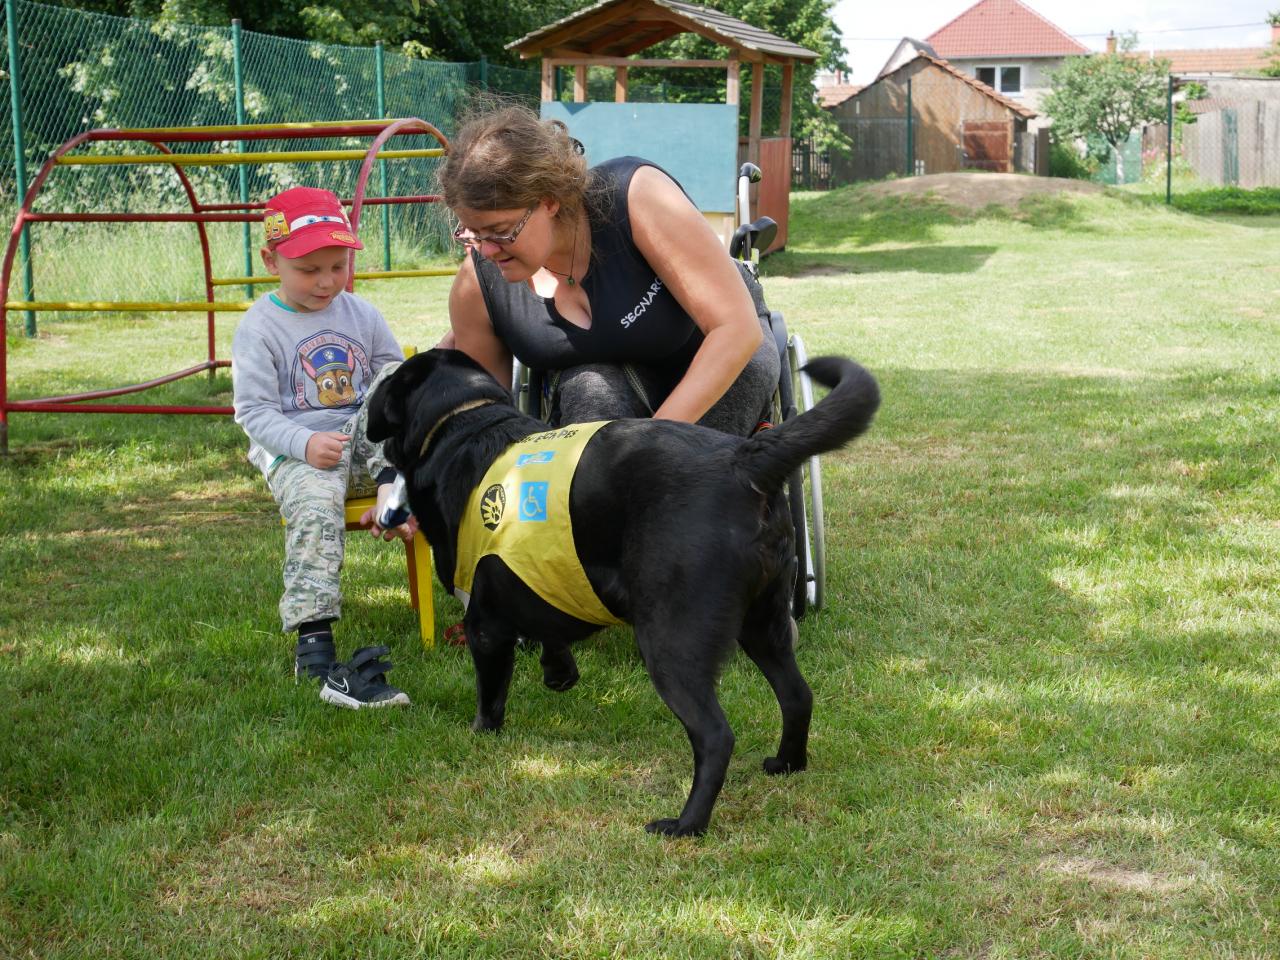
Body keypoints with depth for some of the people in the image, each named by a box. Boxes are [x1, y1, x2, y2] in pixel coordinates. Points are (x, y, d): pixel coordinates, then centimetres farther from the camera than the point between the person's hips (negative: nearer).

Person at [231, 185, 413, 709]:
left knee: (396, 378, -18)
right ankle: (314, 651, -43)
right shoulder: (260, 327, -2)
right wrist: (305, 444, -24)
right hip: (296, 454, -4)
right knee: (315, 507, -35)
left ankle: (390, 492, -31)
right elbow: (253, 410, -6)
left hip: (366, 445, 4)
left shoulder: (361, 313, 12)